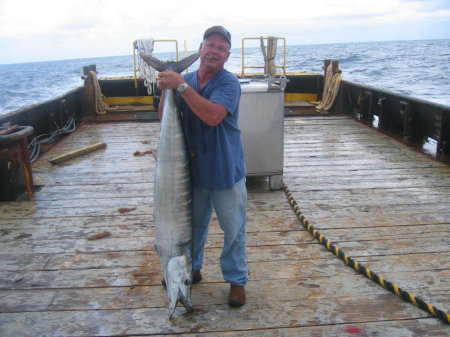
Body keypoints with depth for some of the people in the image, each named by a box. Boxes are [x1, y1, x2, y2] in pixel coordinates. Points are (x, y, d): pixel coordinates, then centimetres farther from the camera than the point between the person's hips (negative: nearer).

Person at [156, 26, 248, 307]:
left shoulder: (229, 83, -14)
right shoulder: (186, 80, 3)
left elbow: (213, 116, -31)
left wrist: (181, 86, -30)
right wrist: (166, 90, -13)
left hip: (225, 172, -4)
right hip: (193, 169, 5)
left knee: (234, 229, 8)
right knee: (194, 224, 21)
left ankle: (237, 280, 27)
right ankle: (192, 269, 43)